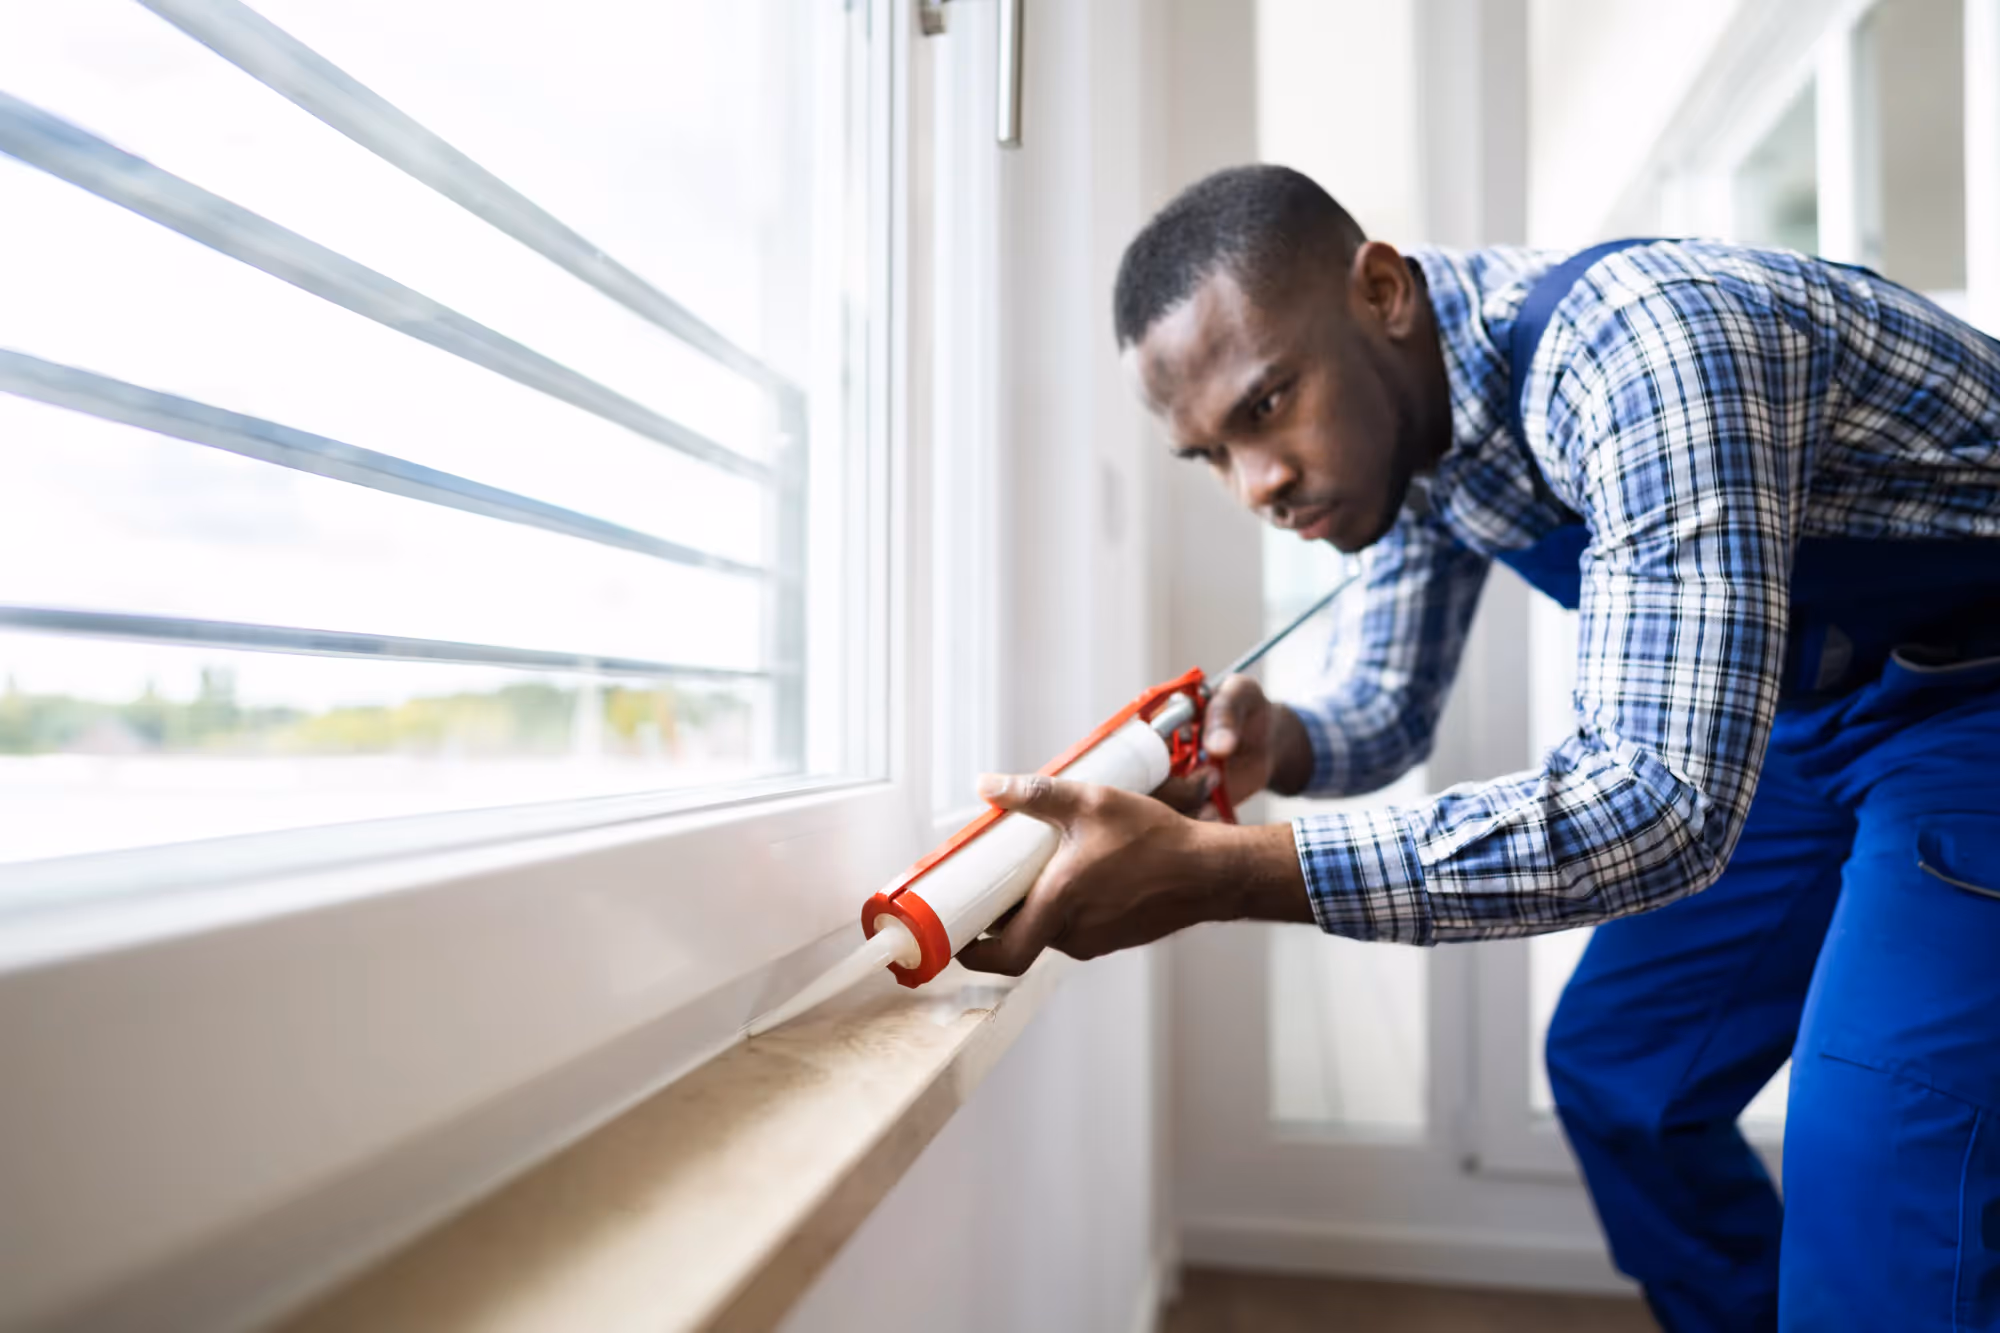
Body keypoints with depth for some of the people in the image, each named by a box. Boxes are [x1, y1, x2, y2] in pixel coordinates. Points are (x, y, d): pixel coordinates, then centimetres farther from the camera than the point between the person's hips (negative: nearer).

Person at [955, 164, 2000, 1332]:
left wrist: (1210, 873, -45)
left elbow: (1663, 803, -40)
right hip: (1807, 705, 8)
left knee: (1875, 1191, -15)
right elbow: (1387, 709, 2)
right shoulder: (1394, 416, -7)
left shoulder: (1636, 345, -34)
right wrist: (1270, 741, -22)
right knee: (1617, 1068, 10)